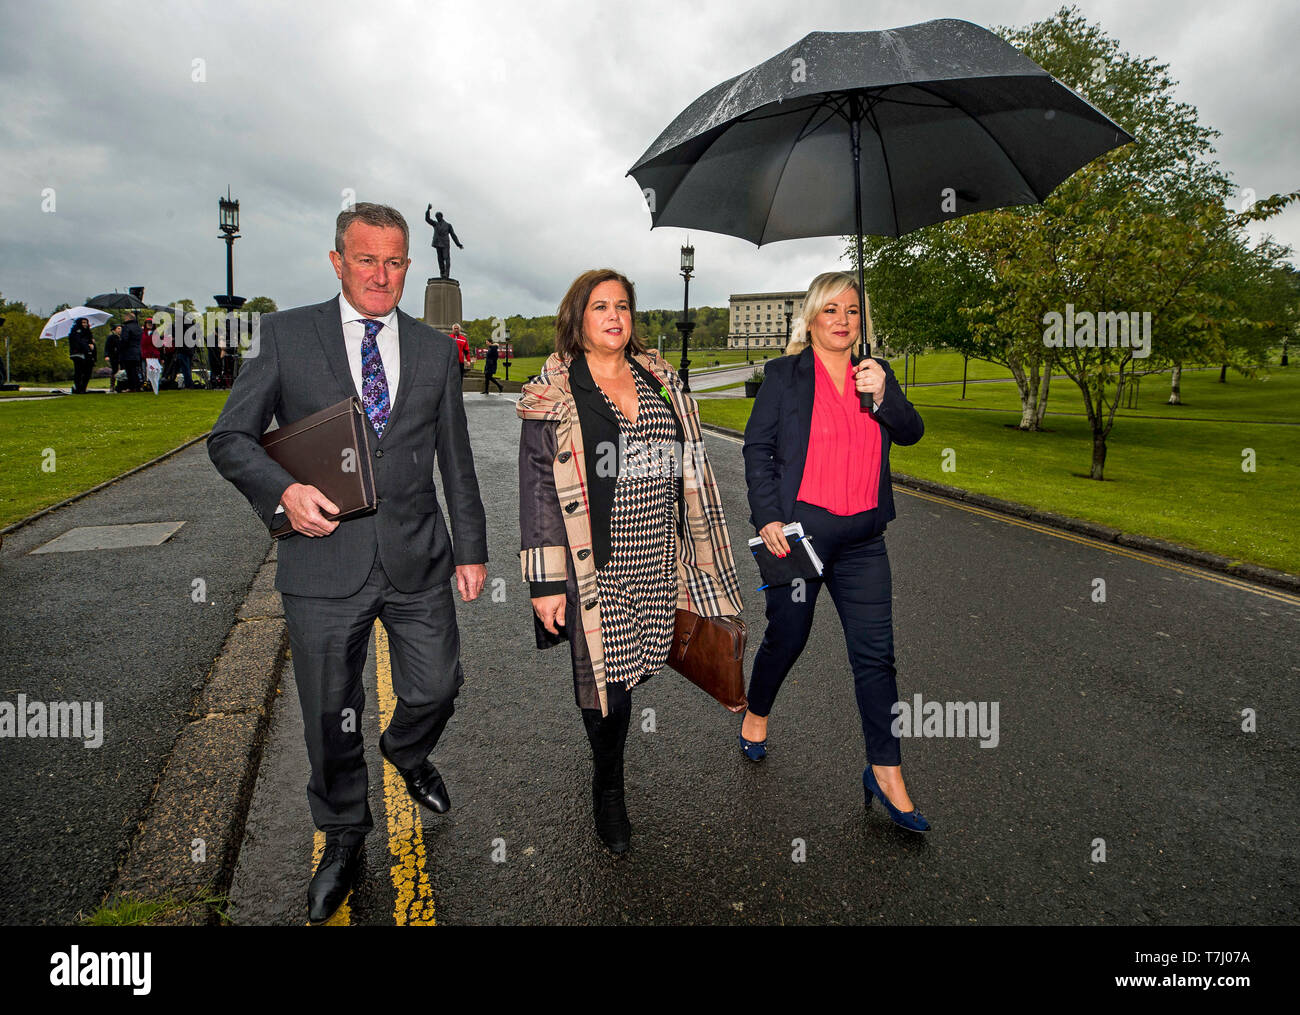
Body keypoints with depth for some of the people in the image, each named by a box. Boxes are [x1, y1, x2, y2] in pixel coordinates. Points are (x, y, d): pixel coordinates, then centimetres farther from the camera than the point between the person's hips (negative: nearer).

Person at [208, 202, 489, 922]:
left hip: (417, 561, 2)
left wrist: (472, 549, 8)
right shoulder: (287, 335, 1)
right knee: (331, 720, 10)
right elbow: (229, 438, 1)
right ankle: (343, 841, 36)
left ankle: (407, 754, 49)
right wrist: (283, 490, -18)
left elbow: (456, 462, 10)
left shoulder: (435, 350, 8)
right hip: (324, 561, -1)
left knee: (437, 689, 11)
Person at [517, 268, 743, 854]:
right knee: (606, 680, 1)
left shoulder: (659, 381, 11)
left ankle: (607, 757, 41)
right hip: (594, 569, -4)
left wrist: (697, 558, 15)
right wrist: (546, 584, -11)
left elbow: (687, 470, 16)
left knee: (637, 666, 10)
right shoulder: (552, 395, -3)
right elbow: (538, 491, -6)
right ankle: (609, 790, 27)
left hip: (658, 563, 4)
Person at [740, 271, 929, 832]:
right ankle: (756, 713, 39)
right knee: (788, 636, 10)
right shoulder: (785, 374, 2)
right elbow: (757, 447, -2)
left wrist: (883, 396, -16)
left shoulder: (876, 373, 12)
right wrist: (768, 517, -11)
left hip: (862, 537, 3)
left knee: (876, 652, 2)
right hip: (800, 528, -3)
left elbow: (911, 432, 3)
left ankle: (885, 773, 13)